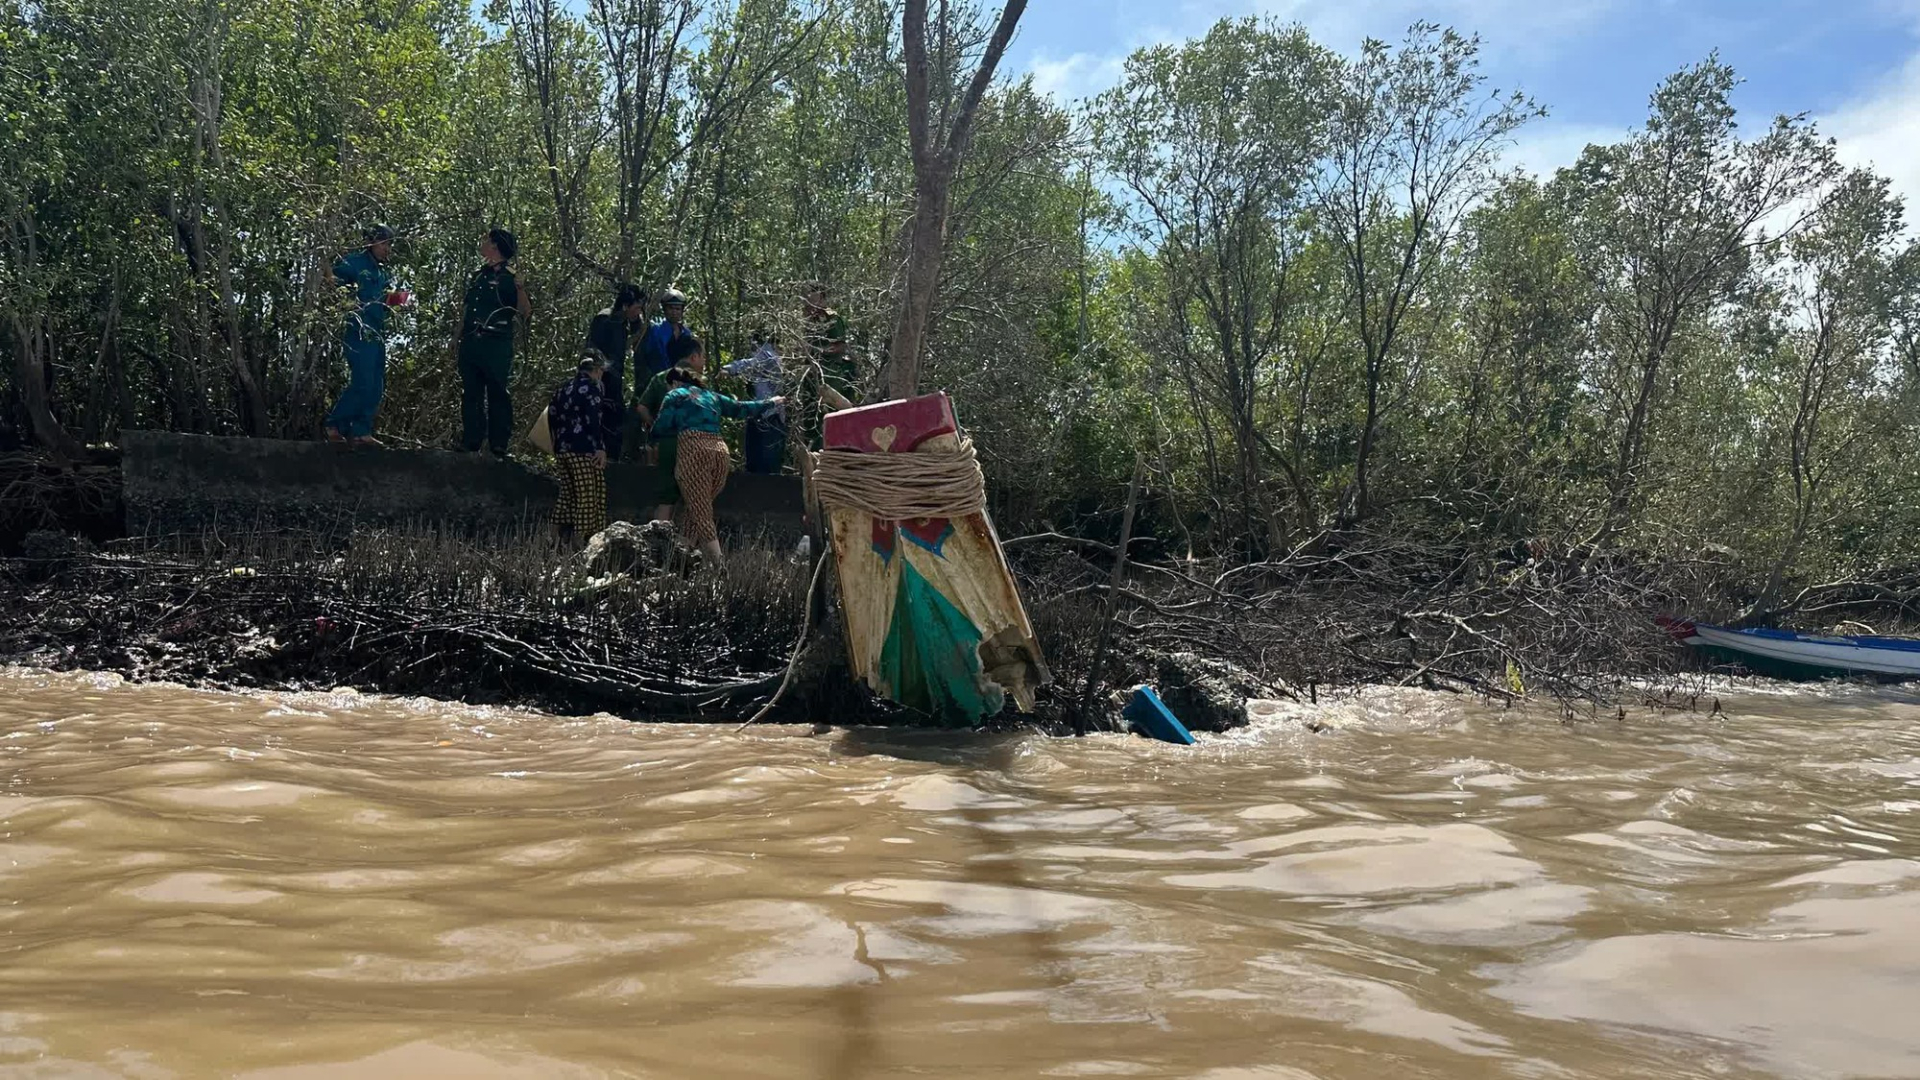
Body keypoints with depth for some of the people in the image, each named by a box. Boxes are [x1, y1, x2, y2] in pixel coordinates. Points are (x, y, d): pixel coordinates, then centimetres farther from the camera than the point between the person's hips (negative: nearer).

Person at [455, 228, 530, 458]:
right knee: (470, 394, 8)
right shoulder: (478, 275, 18)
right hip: (470, 343, 7)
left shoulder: (509, 277, -3)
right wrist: (458, 336, 23)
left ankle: (499, 445, -4)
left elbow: (525, 313, -10)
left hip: (496, 344, -7)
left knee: (497, 394, -6)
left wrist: (520, 288, -24)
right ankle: (471, 441, 13)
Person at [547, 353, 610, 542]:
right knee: (588, 496, -5)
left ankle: (561, 536, 12)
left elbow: (552, 414, 17)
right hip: (584, 450, -8)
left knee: (567, 494, 13)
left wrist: (558, 441, 25)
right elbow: (594, 419, -17)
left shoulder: (565, 387, 16)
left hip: (562, 449, 8)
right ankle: (579, 538, -9)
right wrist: (601, 447, -18)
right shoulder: (593, 387, -6)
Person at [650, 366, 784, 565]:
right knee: (700, 510, 11)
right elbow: (741, 409, 36)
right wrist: (770, 403, 51)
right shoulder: (713, 396, 27)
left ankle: (717, 566, -20)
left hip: (693, 450, -5)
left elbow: (660, 429, 9)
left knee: (701, 513, -9)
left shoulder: (675, 395, 14)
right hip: (720, 449, 6)